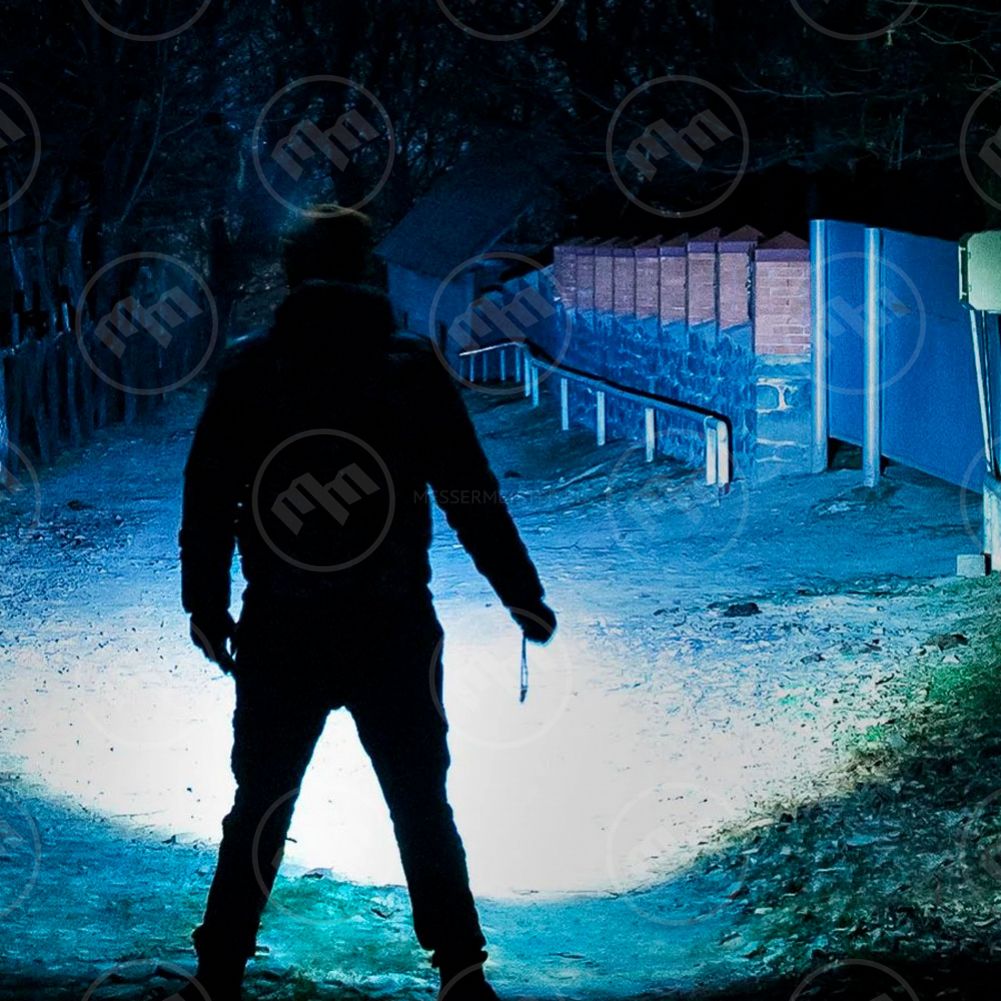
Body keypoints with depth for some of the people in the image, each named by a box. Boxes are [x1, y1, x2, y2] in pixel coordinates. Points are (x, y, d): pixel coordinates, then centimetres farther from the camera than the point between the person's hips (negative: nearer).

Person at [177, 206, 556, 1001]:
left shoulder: (248, 373, -1)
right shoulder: (412, 370, -4)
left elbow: (206, 503, 2)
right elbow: (473, 499, -4)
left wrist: (207, 608, 12)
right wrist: (524, 597, 4)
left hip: (279, 638, 1)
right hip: (393, 636, -1)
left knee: (260, 808, 14)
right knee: (422, 808, 12)